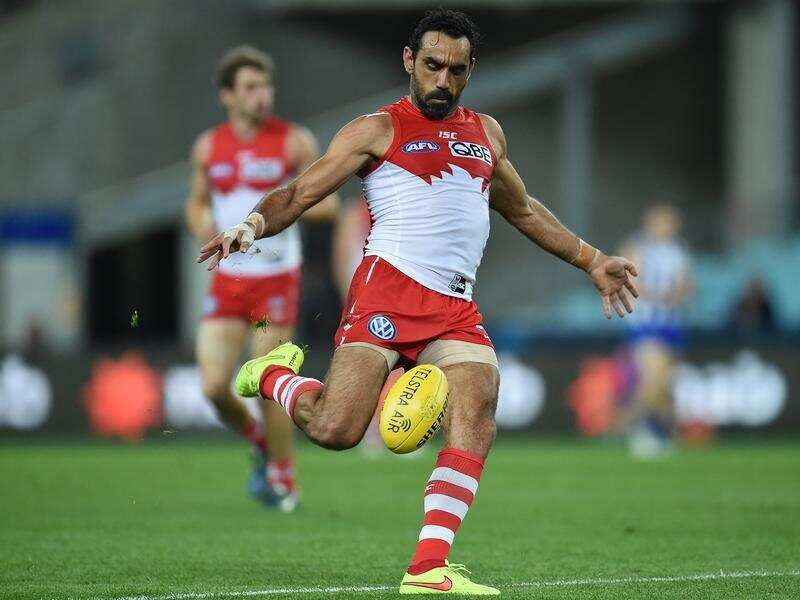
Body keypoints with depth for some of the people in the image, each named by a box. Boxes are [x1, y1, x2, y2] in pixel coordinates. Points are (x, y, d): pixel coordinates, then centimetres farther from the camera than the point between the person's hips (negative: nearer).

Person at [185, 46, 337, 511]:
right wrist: (203, 227, -2)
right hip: (227, 280, 3)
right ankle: (261, 446, 22)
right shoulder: (208, 148, 5)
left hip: (277, 280, -3)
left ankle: (284, 479, 16)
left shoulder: (294, 141, -6)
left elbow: (328, 202, -4)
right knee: (214, 387, -6)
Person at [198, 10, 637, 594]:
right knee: (335, 430, -19)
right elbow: (300, 194, 0)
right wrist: (254, 222, -20)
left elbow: (523, 209, 40)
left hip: (457, 307, 5)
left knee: (477, 411, -22)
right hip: (388, 286, -5)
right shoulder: (377, 129, 7)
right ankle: (274, 374, 15)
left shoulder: (486, 133, 25)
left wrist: (591, 260, 39)